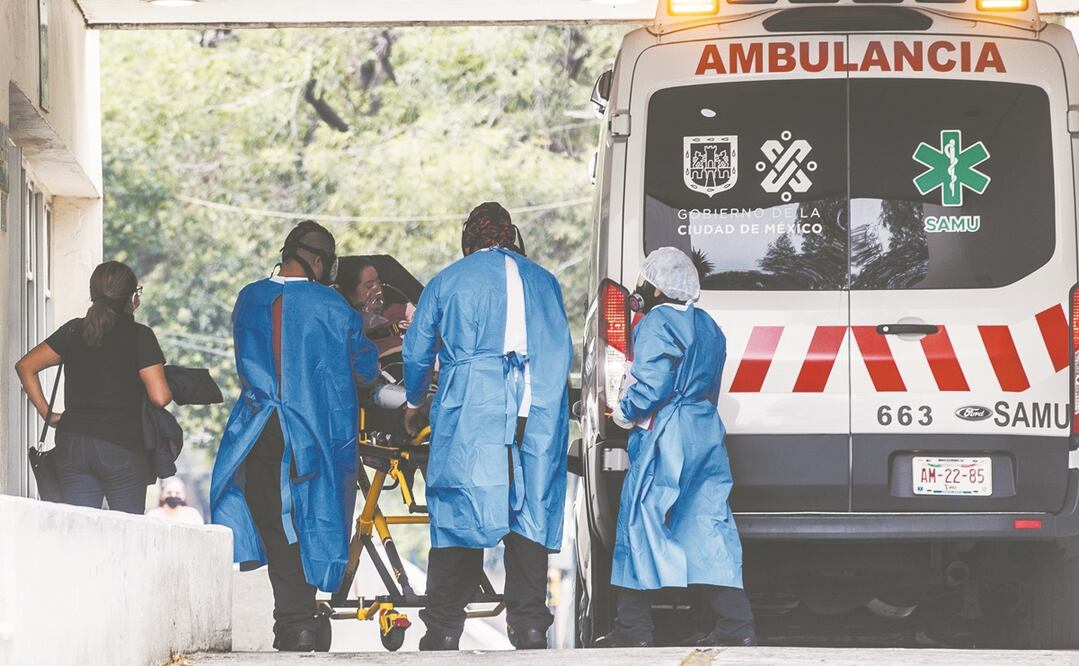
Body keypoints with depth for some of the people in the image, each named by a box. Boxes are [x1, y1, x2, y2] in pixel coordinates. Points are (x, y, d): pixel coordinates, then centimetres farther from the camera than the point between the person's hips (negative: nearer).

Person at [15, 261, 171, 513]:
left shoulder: (74, 331, 10)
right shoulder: (139, 336, -3)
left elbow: (25, 366, 9)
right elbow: (159, 397, -10)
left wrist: (47, 413, 12)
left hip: (72, 443, 4)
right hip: (124, 446, -4)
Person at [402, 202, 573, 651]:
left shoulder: (447, 281, 8)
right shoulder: (543, 282, 12)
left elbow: (417, 350, 14)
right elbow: (561, 354, 15)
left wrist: (414, 403, 30)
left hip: (468, 412, -2)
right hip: (538, 416, 2)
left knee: (458, 513, -1)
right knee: (530, 512, 4)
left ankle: (444, 630, -4)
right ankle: (529, 625, 1)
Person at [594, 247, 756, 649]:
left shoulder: (656, 324, -10)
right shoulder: (707, 326, 17)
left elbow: (650, 386, -19)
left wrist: (624, 413, -2)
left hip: (663, 439, -8)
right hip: (706, 435, 8)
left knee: (641, 524, -1)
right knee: (708, 526, 5)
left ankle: (633, 630, 0)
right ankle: (736, 627, -3)